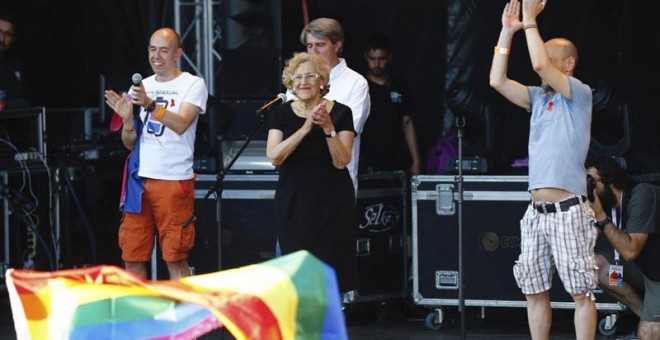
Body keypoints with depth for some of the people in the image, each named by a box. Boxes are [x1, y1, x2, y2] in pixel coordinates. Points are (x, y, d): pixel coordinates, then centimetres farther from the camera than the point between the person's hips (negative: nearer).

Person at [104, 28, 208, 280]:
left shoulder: (193, 85, 0)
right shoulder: (140, 87, 14)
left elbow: (181, 124, -18)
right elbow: (130, 143, 13)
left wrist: (151, 105, -33)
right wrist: (127, 119, -8)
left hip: (174, 181, -5)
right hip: (139, 180, 5)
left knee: (175, 259, -4)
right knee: (132, 257, 5)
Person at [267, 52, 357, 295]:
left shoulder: (340, 113, 1)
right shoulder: (281, 114, 5)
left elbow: (341, 161, -7)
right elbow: (274, 156, -10)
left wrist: (328, 128, -21)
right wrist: (305, 128, -19)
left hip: (331, 202, -1)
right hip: (293, 201, 1)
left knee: (330, 266, -5)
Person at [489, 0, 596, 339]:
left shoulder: (580, 94, -3)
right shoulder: (538, 97, 15)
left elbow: (540, 64, -17)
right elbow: (497, 81, 6)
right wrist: (508, 32, 4)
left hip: (568, 211, -7)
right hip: (536, 211, 7)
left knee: (581, 292, -5)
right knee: (534, 291, 8)